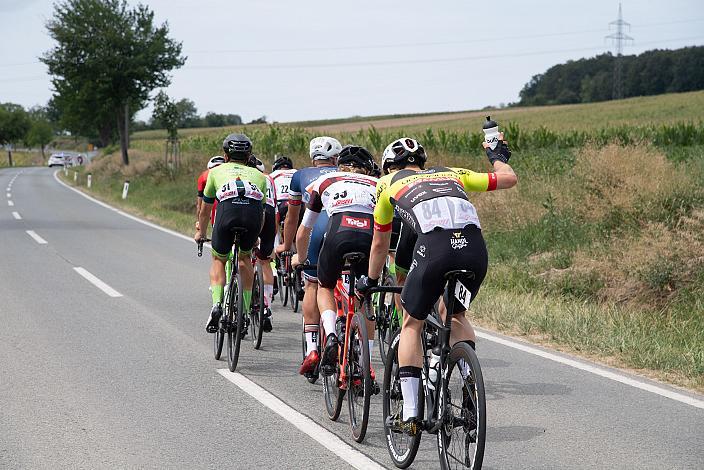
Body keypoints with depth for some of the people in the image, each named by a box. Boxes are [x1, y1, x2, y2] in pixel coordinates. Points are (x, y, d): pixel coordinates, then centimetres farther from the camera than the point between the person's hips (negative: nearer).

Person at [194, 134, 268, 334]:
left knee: (218, 259, 22)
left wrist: (200, 232, 59)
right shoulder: (258, 174, 35)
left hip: (228, 209, -1)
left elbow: (205, 209, 42)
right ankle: (245, 311, 24)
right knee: (245, 258, 28)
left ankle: (216, 304, 0)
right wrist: (254, 237, 59)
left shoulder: (217, 171, 32)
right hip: (254, 211, 1)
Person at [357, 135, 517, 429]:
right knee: (455, 315, 31)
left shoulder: (389, 184, 28)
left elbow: (379, 243, 37)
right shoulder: (452, 173, 34)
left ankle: (410, 412, 10)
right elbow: (509, 178, 36)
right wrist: (498, 157, 58)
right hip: (475, 248, 3)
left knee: (412, 324, 19)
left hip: (434, 248, -3)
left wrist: (370, 281, 54)